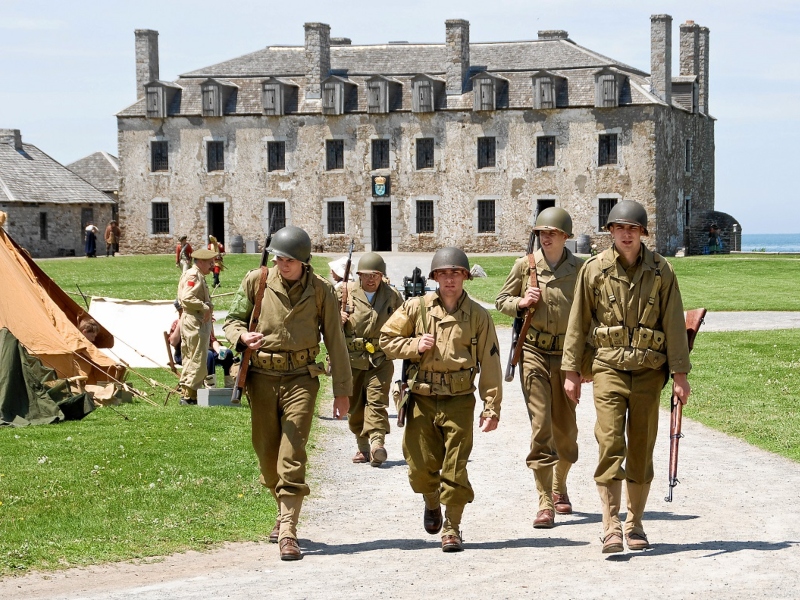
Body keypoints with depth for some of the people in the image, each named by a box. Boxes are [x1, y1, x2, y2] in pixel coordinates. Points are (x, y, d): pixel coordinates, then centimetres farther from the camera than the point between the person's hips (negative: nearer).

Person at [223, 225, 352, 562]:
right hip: (262, 378, 2)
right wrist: (242, 336, -15)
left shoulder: (320, 291, -1)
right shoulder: (256, 282, 1)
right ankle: (285, 512, 33)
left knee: (292, 456, -12)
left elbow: (335, 341, 4)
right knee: (266, 453, 9)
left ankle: (288, 532, -15)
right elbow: (232, 320, 10)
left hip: (301, 379, -2)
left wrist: (342, 389, 4)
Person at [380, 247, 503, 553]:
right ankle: (432, 503, 37)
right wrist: (415, 346, -8)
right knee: (421, 467, 5)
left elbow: (490, 364, 1)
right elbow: (387, 339, 10)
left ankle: (452, 527, 11)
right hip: (421, 400, 1)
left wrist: (492, 407, -3)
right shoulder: (416, 307, 3)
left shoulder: (478, 315, 2)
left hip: (459, 401, -1)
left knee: (455, 468, -4)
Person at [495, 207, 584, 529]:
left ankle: (560, 487, 36)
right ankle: (545, 503, -7)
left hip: (567, 355, 1)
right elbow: (501, 300, 13)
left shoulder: (580, 269, 1)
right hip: (534, 353, -1)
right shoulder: (525, 266, 1)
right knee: (540, 427, -8)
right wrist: (521, 303, -10)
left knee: (565, 427, 11)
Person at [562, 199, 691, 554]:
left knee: (641, 451, 6)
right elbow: (578, 323, 7)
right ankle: (611, 528, -10)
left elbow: (674, 325, 4)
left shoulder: (661, 271, 1)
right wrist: (571, 370, 6)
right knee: (610, 446, -11)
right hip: (609, 368, -1)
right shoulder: (594, 269, 1)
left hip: (649, 371, 1)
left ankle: (635, 525, 18)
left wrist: (680, 374, 1)